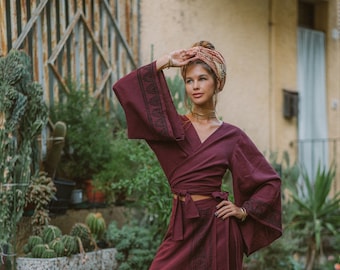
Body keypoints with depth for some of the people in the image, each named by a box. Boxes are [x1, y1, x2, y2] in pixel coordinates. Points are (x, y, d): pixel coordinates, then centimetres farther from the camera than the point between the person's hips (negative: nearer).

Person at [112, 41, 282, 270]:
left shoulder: (232, 136, 4)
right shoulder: (173, 127, 5)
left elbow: (270, 180, 12)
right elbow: (126, 89, -5)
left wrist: (244, 210, 1)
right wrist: (165, 62, -3)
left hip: (216, 227, -1)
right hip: (182, 227, 1)